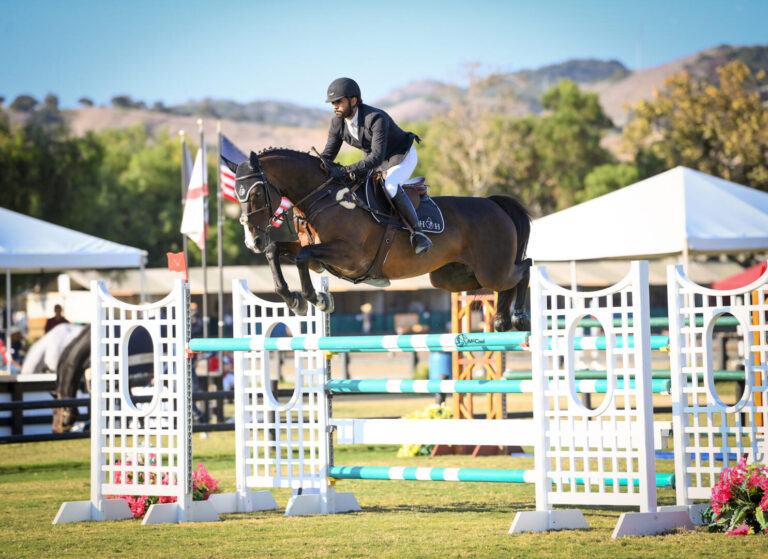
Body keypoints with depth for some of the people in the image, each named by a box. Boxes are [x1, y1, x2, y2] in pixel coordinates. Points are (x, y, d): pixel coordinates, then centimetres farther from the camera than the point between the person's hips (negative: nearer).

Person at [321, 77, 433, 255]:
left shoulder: (376, 119, -36)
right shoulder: (337, 123, -13)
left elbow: (376, 157, -42)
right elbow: (328, 154, -5)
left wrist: (344, 171, -50)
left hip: (402, 157, -8)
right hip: (373, 157, 8)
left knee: (390, 186, -35)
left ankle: (417, 232, -25)